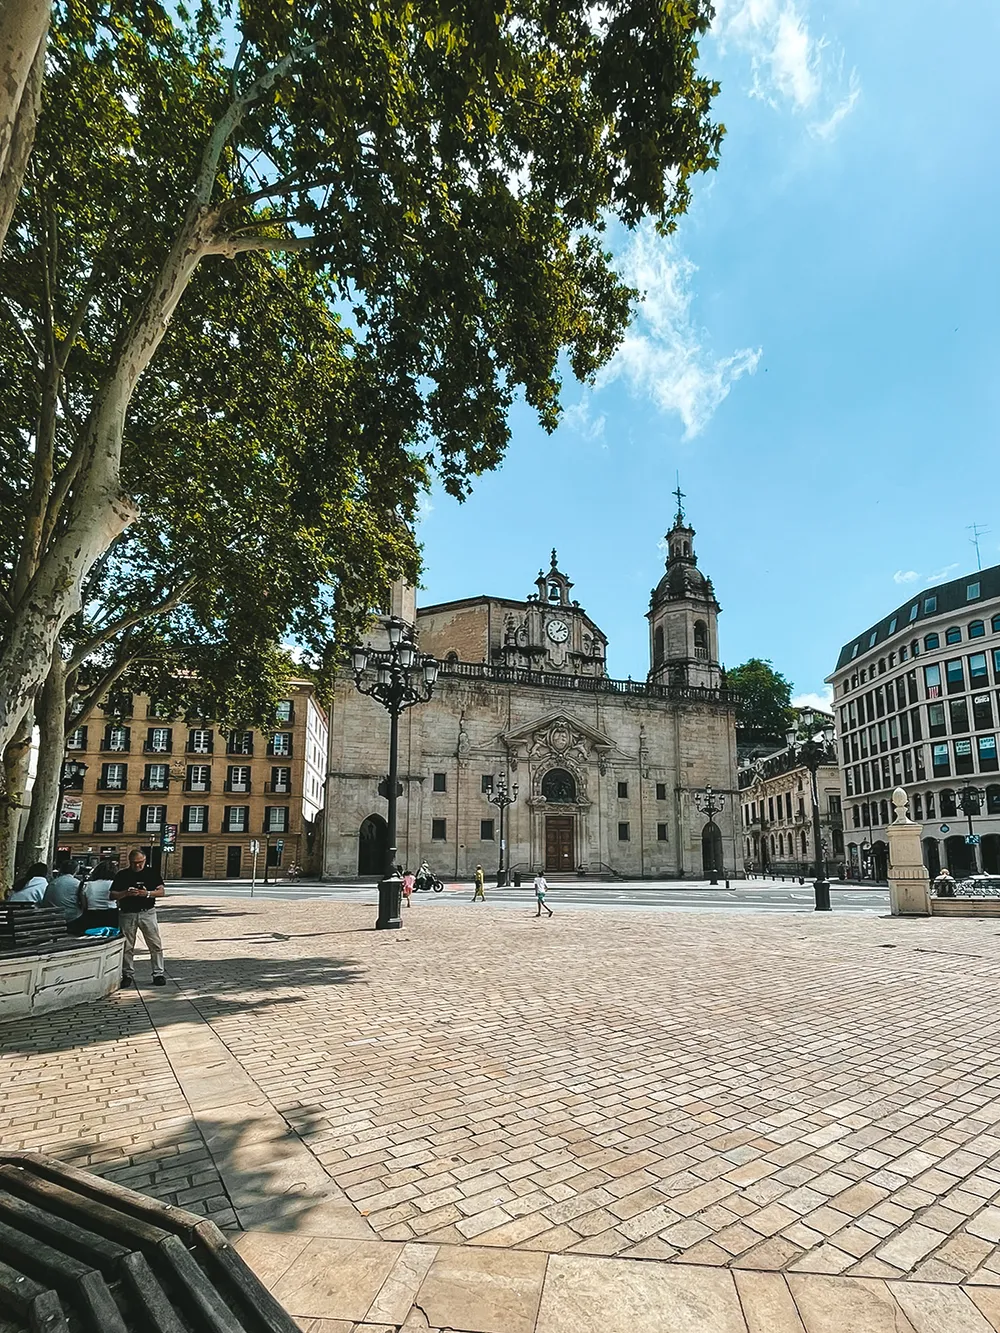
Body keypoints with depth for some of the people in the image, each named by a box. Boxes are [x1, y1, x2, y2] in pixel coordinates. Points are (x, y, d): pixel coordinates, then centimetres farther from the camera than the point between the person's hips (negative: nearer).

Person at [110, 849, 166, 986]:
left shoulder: (153, 873, 4)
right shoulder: (122, 875, 4)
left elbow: (161, 892, 1)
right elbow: (112, 896, 2)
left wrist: (147, 893, -17)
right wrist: (126, 893, -16)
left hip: (148, 913, 0)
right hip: (127, 914, 1)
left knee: (156, 945, -2)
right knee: (127, 946, 6)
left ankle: (158, 974, 6)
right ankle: (128, 975, 21)